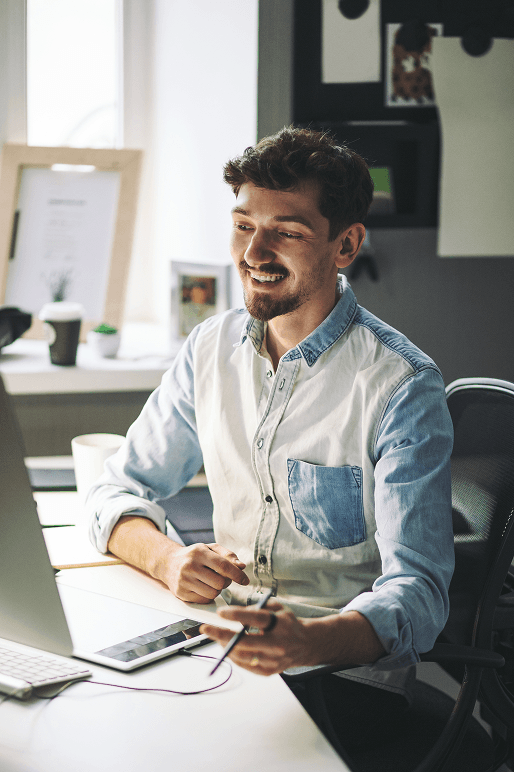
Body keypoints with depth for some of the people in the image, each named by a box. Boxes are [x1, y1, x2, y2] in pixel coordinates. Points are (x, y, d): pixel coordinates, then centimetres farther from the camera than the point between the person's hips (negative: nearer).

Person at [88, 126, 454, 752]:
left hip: (343, 667, -4)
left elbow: (418, 590, -19)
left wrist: (308, 640, -41)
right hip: (221, 639, 5)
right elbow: (119, 493, 10)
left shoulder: (402, 387, -13)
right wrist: (169, 560, -14)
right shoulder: (212, 347, 5)